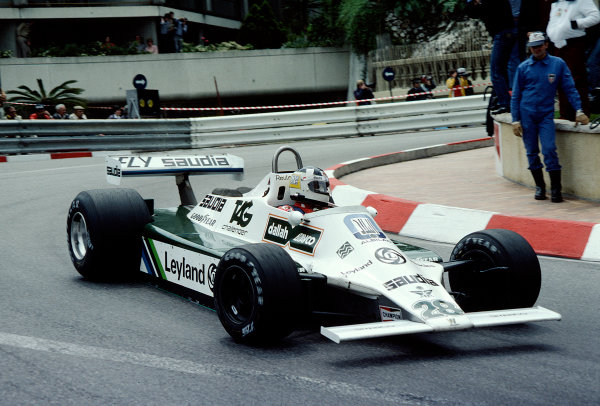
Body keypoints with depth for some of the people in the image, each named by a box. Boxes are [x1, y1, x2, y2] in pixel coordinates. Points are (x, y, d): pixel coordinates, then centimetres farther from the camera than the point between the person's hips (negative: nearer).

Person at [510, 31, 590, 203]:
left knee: (549, 150, -12)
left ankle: (556, 188, -6)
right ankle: (539, 186, 17)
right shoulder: (523, 67, 4)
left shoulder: (558, 64, 2)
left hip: (546, 114, -1)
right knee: (532, 152, 4)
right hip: (527, 114, 1)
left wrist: (579, 111, -4)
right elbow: (516, 96, 7)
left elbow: (570, 88, 5)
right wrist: (515, 120, 2)